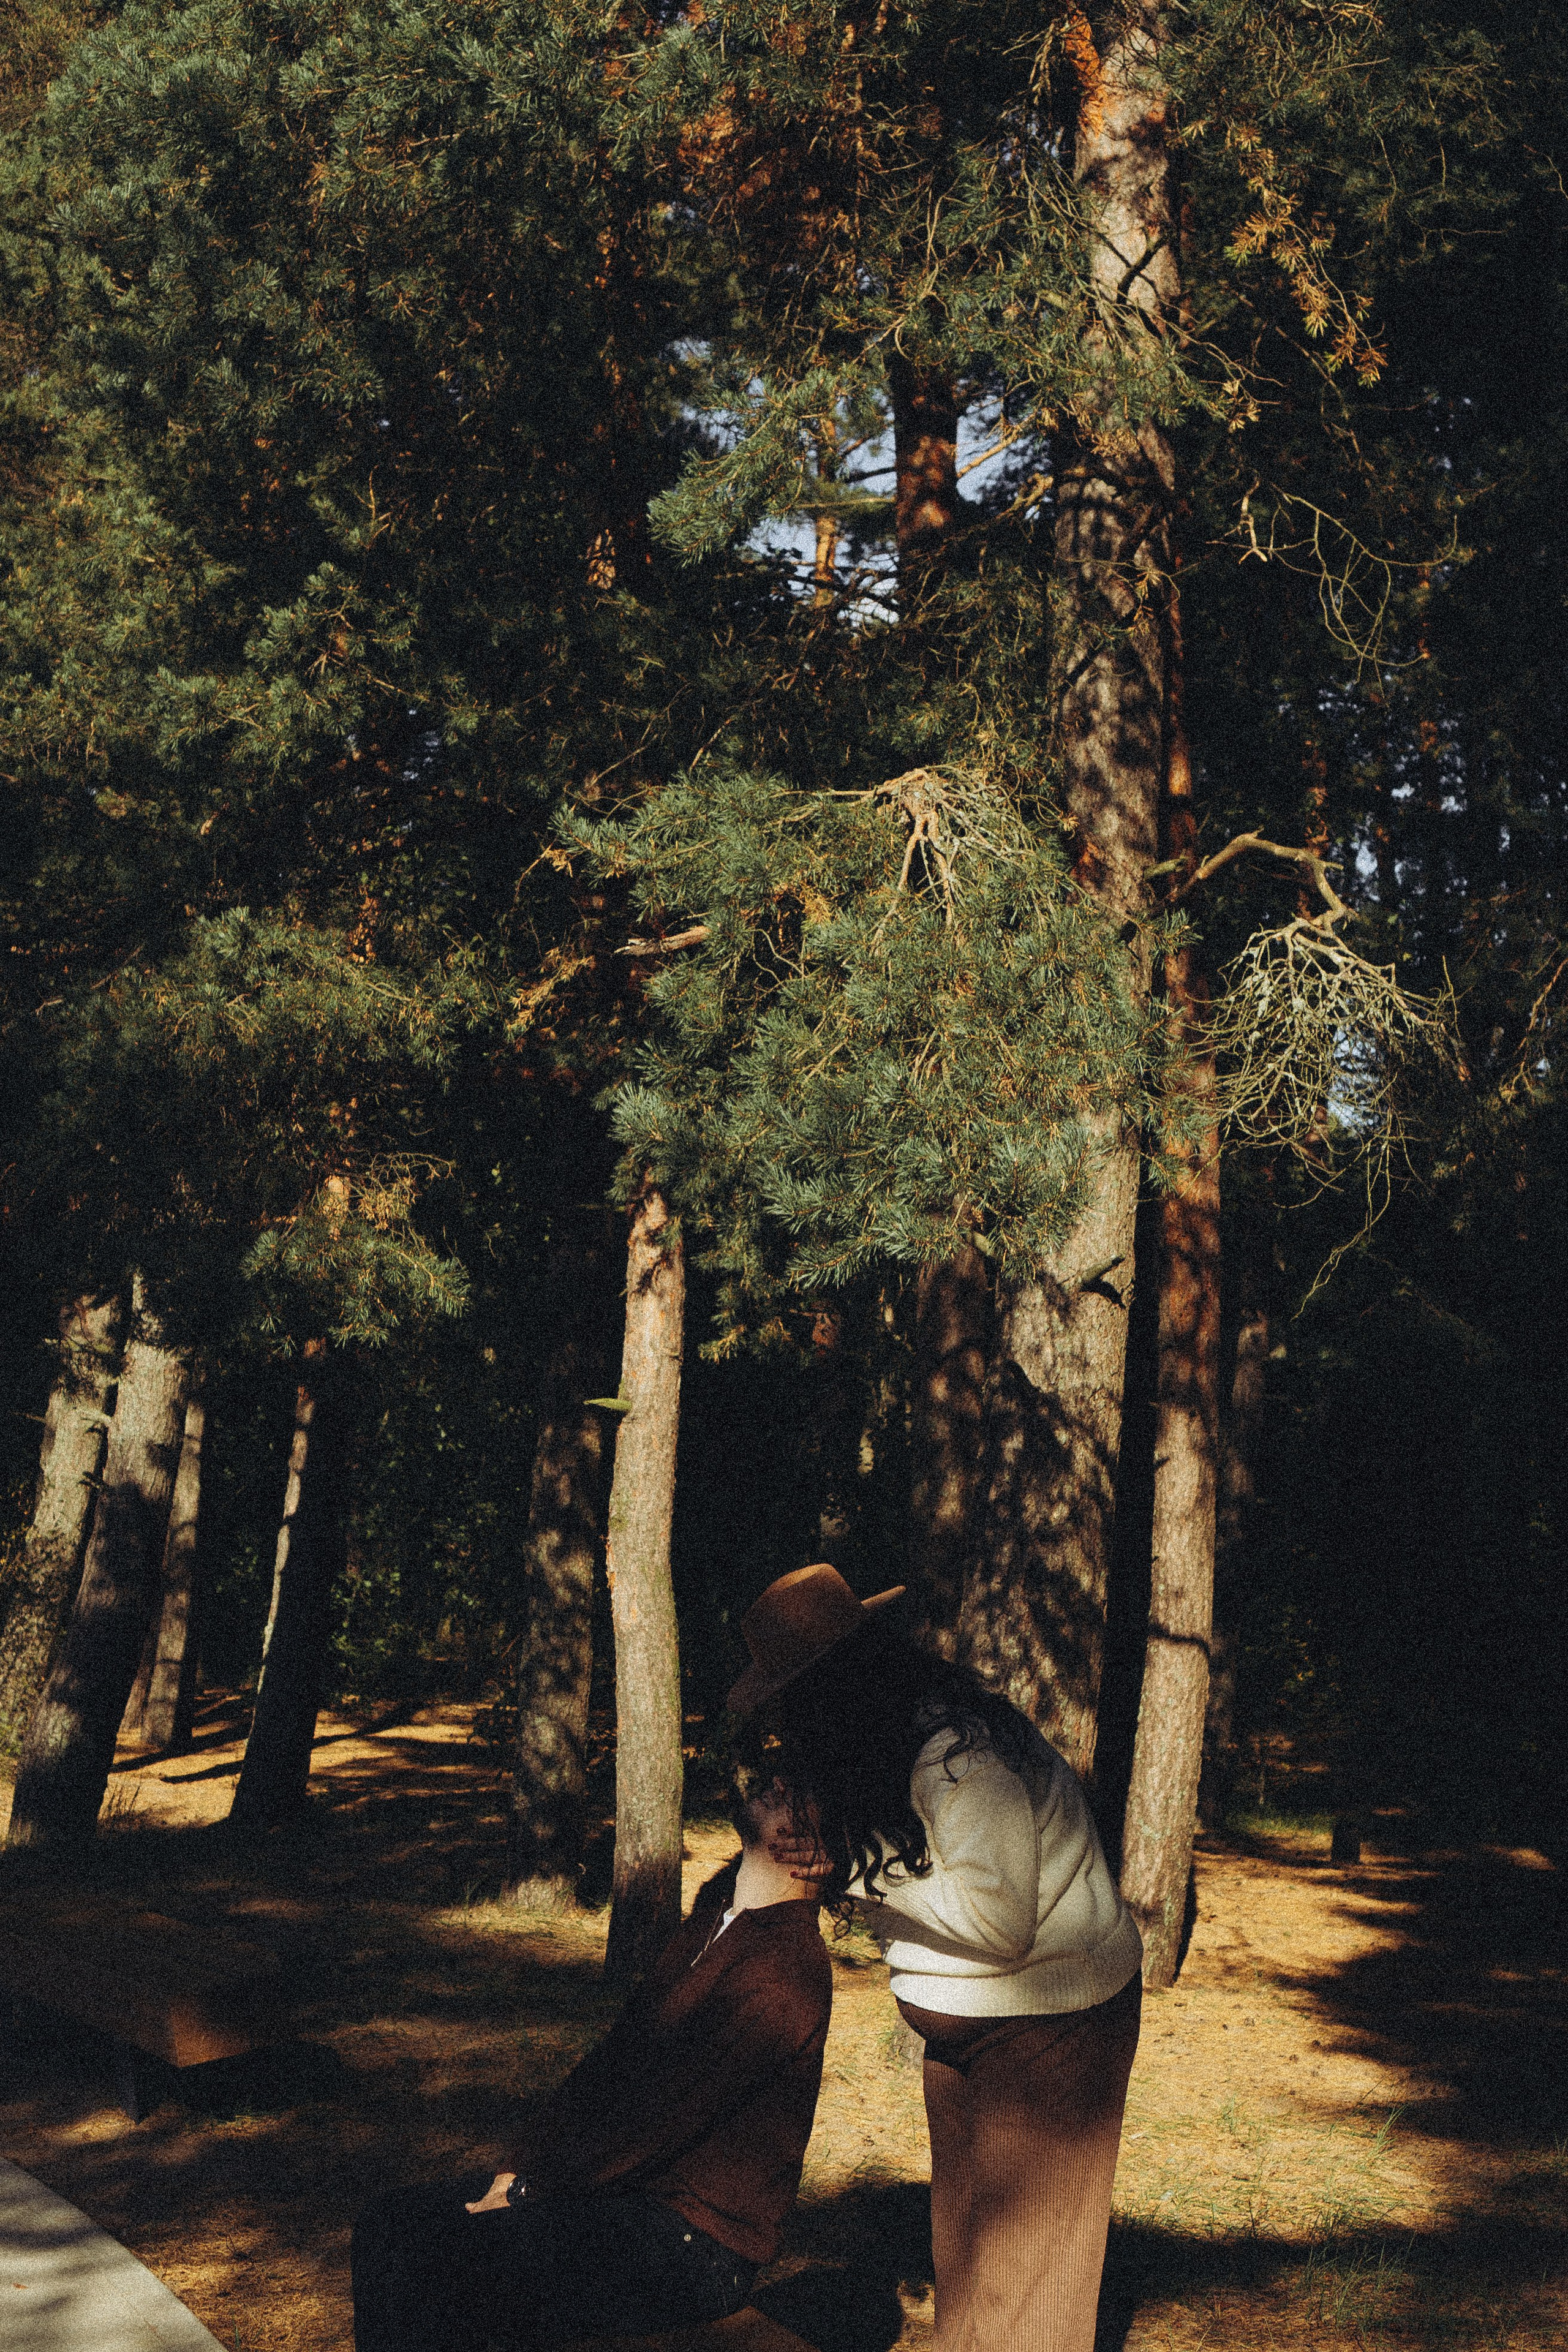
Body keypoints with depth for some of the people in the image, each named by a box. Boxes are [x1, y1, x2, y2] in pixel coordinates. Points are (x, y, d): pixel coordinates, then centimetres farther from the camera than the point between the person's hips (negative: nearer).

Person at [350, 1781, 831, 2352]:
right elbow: (614, 2059, 14)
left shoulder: (786, 1967, -20)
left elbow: (664, 2113, -21)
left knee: (419, 2260, -21)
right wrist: (530, 2166, 2)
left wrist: (532, 2185, -11)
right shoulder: (714, 1922, 13)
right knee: (392, 2220, 0)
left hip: (695, 2248, -9)